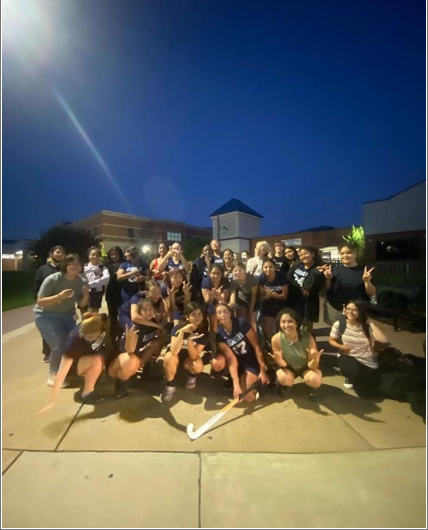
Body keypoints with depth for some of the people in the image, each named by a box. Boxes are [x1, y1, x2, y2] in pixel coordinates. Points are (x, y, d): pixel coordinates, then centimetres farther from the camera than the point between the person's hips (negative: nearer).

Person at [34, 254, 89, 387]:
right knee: (59, 344, -16)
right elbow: (40, 302, -23)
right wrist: (59, 296, -37)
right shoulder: (52, 279, -24)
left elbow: (82, 305, -5)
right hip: (46, 315, -4)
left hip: (67, 315, 5)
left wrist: (86, 295, -25)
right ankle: (53, 376, 7)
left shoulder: (82, 282, -11)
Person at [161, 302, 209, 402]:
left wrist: (190, 340, -41)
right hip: (176, 356, -1)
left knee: (198, 366, -32)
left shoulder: (203, 332, -20)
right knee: (169, 357, -35)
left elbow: (193, 356, -24)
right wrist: (182, 332, -45)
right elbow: (174, 351, -35)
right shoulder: (178, 328, -24)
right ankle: (170, 385, -9)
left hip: (189, 357, 1)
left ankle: (192, 376, 6)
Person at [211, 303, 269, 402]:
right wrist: (236, 384, -26)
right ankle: (234, 376, 6)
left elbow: (256, 346, -19)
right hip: (237, 359, 3)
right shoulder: (219, 334, -16)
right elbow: (231, 358, -19)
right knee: (216, 364, -26)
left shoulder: (242, 323, -25)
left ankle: (254, 378, 17)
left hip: (251, 360, -3)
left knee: (247, 398, -14)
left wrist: (263, 370, -17)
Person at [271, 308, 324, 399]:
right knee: (284, 379, -31)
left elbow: (312, 366, -21)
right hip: (289, 367, 0)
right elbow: (283, 364, -17)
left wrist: (315, 359, -45)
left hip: (306, 367, 0)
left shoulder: (307, 337, -30)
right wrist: (279, 360, -42)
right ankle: (286, 384, 8)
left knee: (315, 380, -31)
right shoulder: (276, 339, -28)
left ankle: (311, 388, 9)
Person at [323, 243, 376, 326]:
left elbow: (372, 294, -2)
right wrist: (328, 278, -12)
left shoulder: (363, 271, -2)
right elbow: (327, 289, 4)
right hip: (335, 309, 1)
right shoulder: (335, 269, 1)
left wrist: (367, 281, -18)